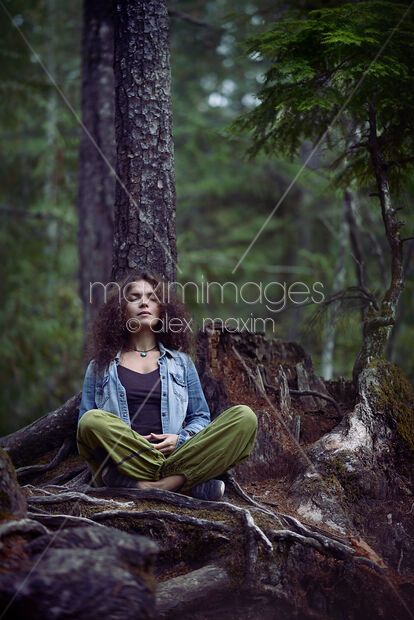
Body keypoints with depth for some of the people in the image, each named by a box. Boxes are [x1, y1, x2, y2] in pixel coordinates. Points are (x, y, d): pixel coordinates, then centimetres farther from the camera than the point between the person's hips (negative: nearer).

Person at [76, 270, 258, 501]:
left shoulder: (181, 361, 21)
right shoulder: (101, 365, 17)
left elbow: (201, 417, 19)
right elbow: (86, 425, 12)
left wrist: (181, 438, -3)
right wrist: (116, 444, -8)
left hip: (176, 455, 2)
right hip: (122, 462, -1)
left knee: (245, 417, -20)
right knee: (93, 420, -35)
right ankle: (192, 484, -30)